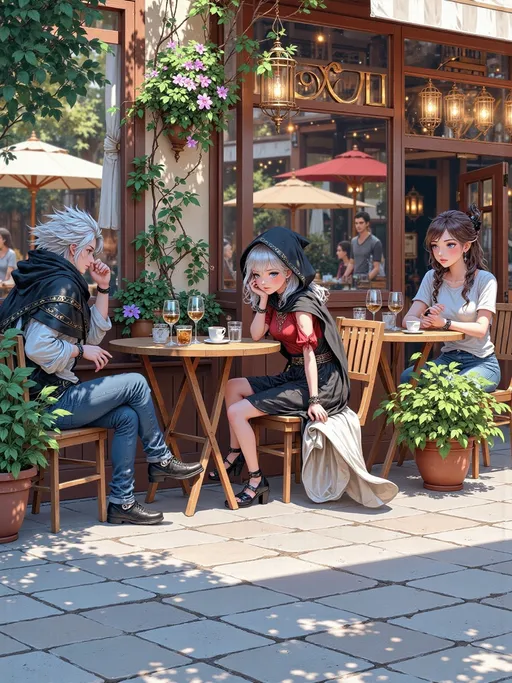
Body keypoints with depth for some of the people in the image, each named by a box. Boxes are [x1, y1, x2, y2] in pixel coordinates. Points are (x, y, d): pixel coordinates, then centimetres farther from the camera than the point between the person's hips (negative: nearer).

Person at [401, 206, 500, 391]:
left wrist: (445, 323, -31)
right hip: (448, 358, 3)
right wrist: (424, 322, -28)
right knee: (407, 378, -27)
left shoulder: (484, 280, -5)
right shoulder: (432, 278, 7)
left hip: (481, 362, -3)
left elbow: (481, 329, -15)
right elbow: (408, 319, -3)